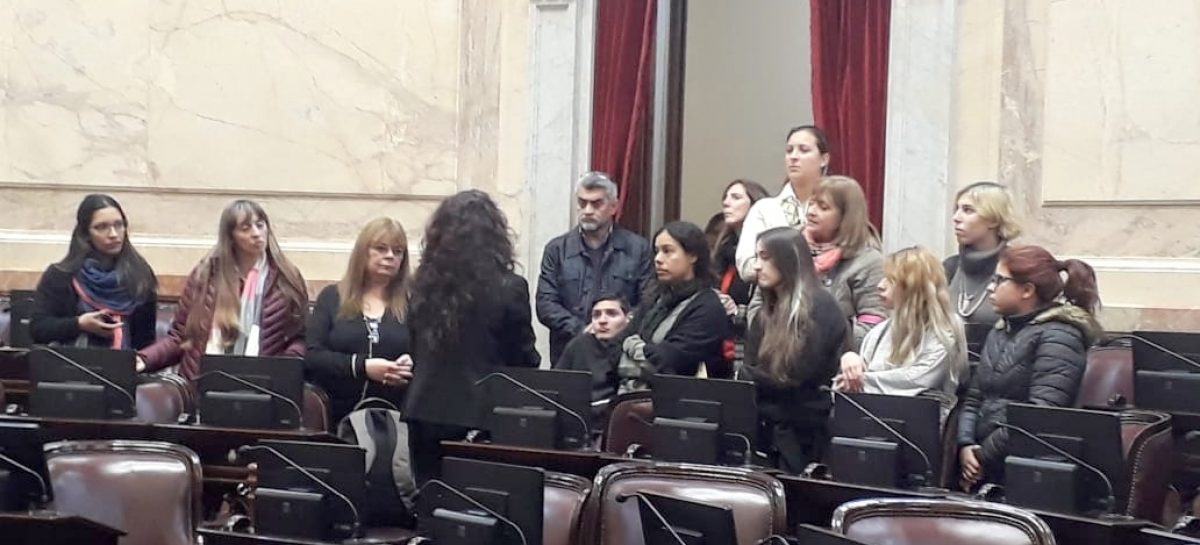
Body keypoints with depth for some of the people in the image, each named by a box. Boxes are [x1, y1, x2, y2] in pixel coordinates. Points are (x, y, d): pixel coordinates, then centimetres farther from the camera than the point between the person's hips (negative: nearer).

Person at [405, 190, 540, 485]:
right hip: (480, 415, -4)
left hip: (426, 413, 4)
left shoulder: (424, 284, 1)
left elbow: (415, 349, 11)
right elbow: (525, 357, -1)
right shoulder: (510, 289, -11)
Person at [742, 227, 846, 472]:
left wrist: (749, 375, -5)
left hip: (804, 434, -6)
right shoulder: (766, 314, 15)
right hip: (766, 427, 6)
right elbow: (750, 369, 7)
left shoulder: (820, 308, -8)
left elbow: (795, 378, -15)